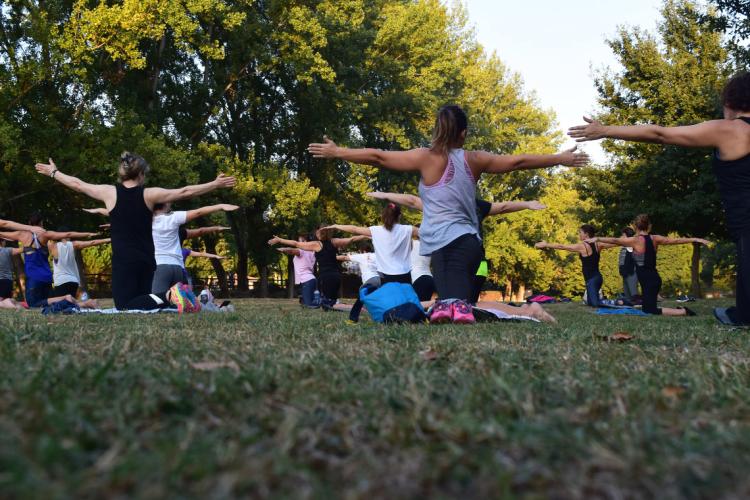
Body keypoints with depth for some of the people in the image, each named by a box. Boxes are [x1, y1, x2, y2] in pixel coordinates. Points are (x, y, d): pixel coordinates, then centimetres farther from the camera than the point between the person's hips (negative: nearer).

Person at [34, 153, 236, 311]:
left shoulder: (109, 192, -2)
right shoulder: (149, 194, -1)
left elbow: (77, 184, 12)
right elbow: (185, 192, 0)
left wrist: (53, 172, 29)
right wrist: (216, 184, 7)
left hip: (123, 261, -3)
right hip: (146, 260, 3)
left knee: (125, 307, -5)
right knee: (141, 300, 18)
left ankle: (167, 297, -29)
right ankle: (171, 295, -11)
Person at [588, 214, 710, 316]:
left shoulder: (636, 240, -11)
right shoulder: (655, 239, 6)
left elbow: (615, 240, -14)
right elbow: (676, 240, 11)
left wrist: (597, 239, -9)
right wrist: (696, 239, 20)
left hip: (648, 281, -7)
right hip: (653, 279, 7)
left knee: (651, 311, -5)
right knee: (647, 309, 21)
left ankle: (683, 312, -12)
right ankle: (680, 310, 15)